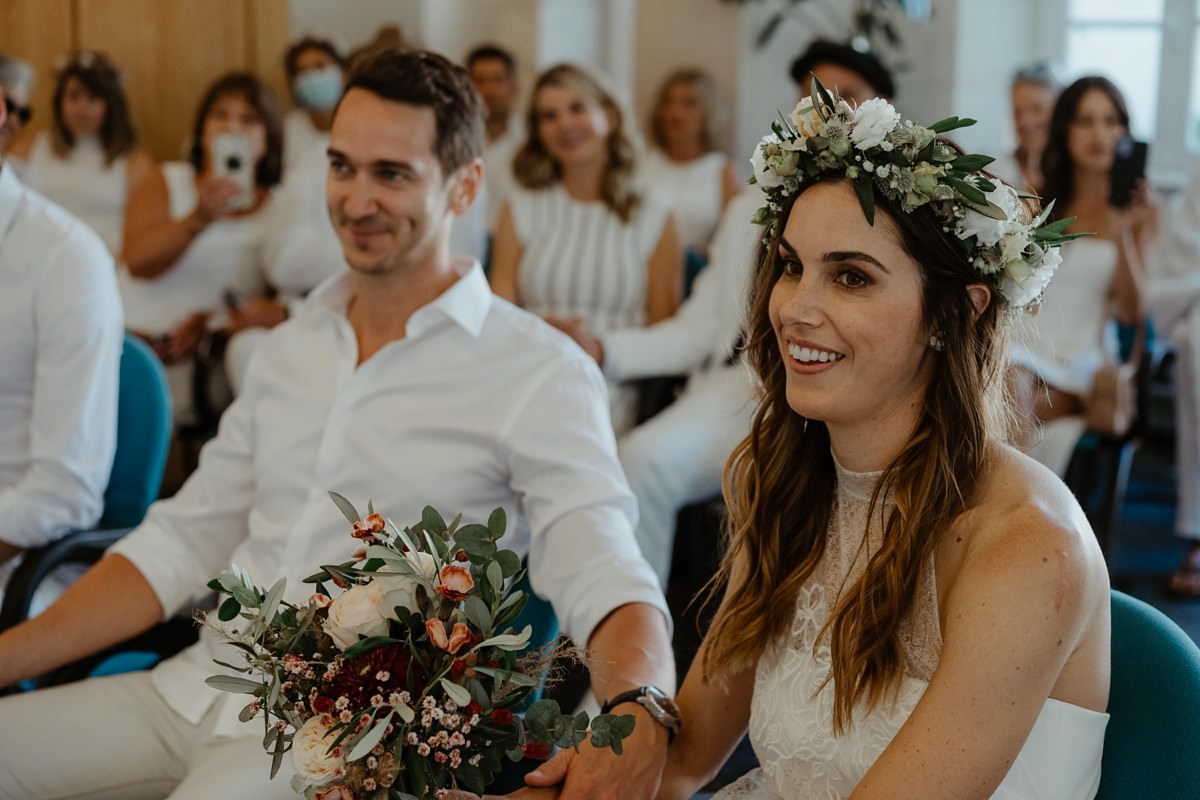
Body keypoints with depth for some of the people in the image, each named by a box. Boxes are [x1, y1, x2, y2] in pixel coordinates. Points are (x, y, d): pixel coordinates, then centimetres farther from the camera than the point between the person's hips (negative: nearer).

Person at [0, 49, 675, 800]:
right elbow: (181, 546, 15)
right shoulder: (291, 347, 15)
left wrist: (638, 713, -39)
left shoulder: (540, 373, -6)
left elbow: (605, 579, -16)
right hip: (199, 685, 6)